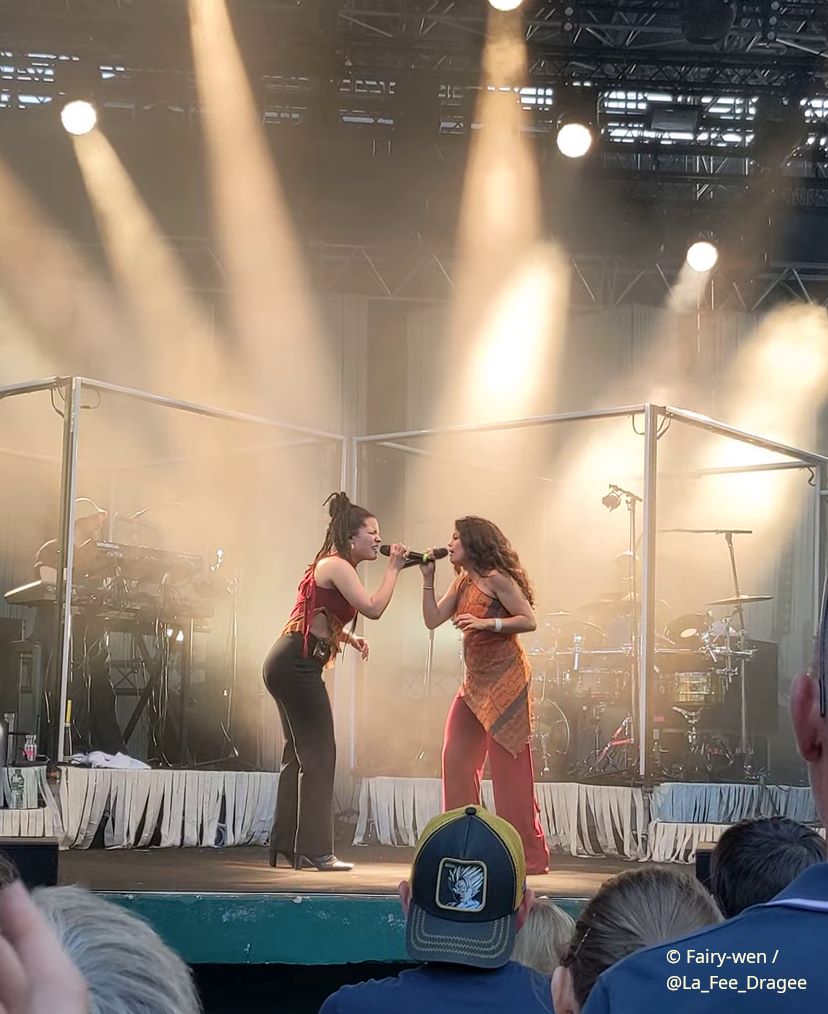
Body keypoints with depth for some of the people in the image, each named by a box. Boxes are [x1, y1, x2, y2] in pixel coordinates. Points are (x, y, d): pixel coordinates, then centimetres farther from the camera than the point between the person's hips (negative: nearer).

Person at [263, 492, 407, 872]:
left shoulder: (335, 567, 21)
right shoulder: (336, 566, -11)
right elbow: (373, 608, -22)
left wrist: (349, 637, 13)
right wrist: (393, 569, -12)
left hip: (288, 666, 11)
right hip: (297, 665, -11)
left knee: (300, 754, 14)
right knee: (318, 754, -8)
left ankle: (286, 847, 17)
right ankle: (315, 851, -9)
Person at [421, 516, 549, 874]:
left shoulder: (496, 579, -11)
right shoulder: (463, 582, 13)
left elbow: (529, 620, -14)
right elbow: (432, 619, 10)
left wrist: (487, 623, -24)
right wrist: (428, 579, 5)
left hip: (504, 678, -9)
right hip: (475, 680, 9)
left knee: (508, 764, -8)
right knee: (456, 757, 5)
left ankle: (529, 855, -3)